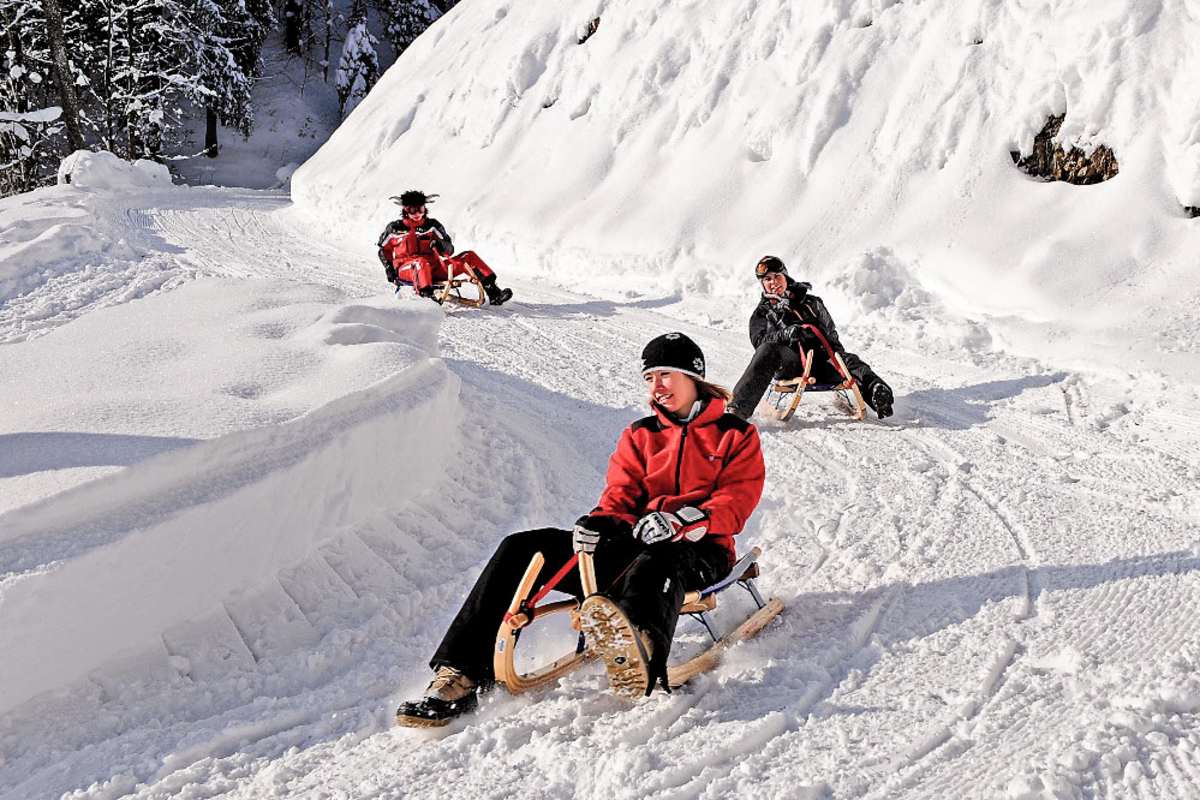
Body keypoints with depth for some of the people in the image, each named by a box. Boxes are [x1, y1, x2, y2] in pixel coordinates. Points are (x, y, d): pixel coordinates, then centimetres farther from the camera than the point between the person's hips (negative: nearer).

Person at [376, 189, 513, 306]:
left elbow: (450, 249, 8)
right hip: (406, 269, -4)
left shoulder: (432, 225, 13)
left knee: (469, 257, -9)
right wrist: (389, 268, 5)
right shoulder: (394, 228, 8)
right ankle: (427, 298, -62)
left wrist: (441, 245, -15)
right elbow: (384, 250, 20)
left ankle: (493, 293, -21)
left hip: (433, 267, 4)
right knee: (421, 262, -41)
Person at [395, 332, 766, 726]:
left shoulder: (737, 435, 10)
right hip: (633, 543, 5)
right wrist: (598, 522, -13)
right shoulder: (639, 435, 23)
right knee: (521, 547, -17)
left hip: (698, 551, -4)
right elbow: (620, 496, 12)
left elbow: (736, 503, -4)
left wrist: (681, 521, -24)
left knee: (657, 561, -44)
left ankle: (638, 657, -79)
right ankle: (460, 677, -26)